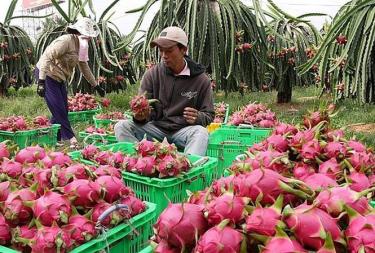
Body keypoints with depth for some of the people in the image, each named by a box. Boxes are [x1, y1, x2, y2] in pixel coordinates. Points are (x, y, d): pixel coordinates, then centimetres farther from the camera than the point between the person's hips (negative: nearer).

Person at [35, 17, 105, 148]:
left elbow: (84, 68, 20)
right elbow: (46, 57, -27)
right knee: (59, 110, -9)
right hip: (47, 75, -9)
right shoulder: (66, 41, -20)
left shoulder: (81, 46, 8)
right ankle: (71, 139, -3)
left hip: (59, 78, 9)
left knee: (62, 110, 8)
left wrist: (96, 86, 23)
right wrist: (41, 81, -32)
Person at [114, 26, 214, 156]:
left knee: (201, 132, -35)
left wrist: (197, 117, -18)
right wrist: (140, 116, -22)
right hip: (156, 127, 2)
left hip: (183, 130, -2)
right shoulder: (152, 74, 4)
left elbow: (209, 115, 6)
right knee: (121, 126, -20)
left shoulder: (201, 79, 1)